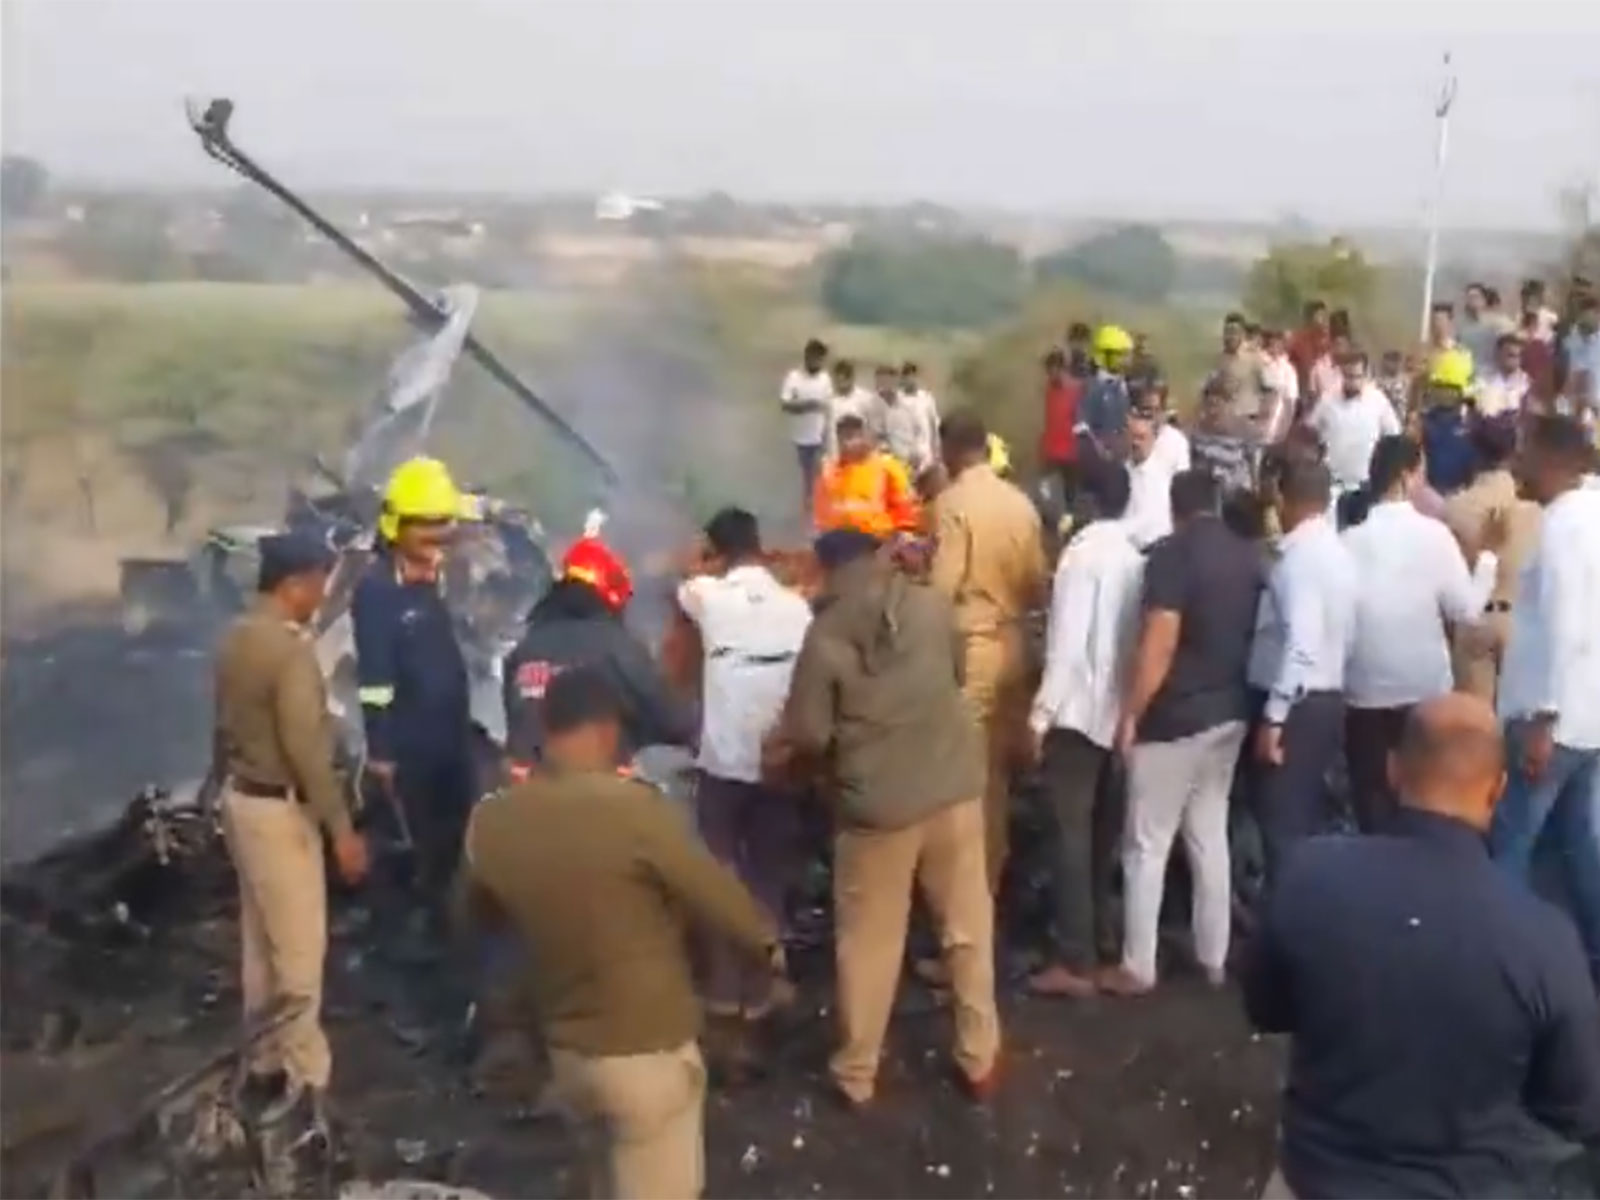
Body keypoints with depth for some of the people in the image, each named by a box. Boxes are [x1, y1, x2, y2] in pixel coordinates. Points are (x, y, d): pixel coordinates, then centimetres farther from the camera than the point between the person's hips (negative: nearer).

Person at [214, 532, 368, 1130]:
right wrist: (342, 828, -20)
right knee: (299, 948, 0)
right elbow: (304, 749, -25)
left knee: (260, 941, 17)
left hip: (242, 798, 10)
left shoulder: (236, 638, 6)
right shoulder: (289, 650, -23)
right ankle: (306, 1080, 8)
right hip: (279, 808, -10)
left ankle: (265, 1066, 28)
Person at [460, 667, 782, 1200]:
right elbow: (717, 895, -11)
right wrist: (767, 944, 9)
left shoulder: (491, 822, -7)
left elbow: (479, 917, 12)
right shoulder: (635, 809, -23)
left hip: (566, 1052, 6)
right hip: (649, 1051, -5)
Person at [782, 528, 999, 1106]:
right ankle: (980, 1059, 26)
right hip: (954, 788, 2)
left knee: (869, 940, 12)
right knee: (968, 927, 16)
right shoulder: (932, 605, -3)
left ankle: (856, 1073, 25)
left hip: (877, 803, -2)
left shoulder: (825, 635, -12)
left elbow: (807, 735, -10)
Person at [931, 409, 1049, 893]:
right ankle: (993, 870, 27)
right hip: (1012, 646, 6)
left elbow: (943, 587, -18)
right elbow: (1038, 585, 9)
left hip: (968, 648, -6)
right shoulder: (1021, 502, 4)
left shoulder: (953, 502, -13)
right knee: (998, 766, 16)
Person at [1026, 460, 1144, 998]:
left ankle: (1076, 962, -3)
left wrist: (1042, 713, -17)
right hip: (1118, 709, 8)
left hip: (1078, 710, -8)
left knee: (1072, 833, -4)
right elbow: (1131, 636, 8)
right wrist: (1126, 702, 15)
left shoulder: (1083, 552, -14)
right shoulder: (1134, 556, 7)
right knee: (1103, 828, 18)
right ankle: (1101, 931, 30)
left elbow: (1069, 643, -20)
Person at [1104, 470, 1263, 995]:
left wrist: (1130, 714, -13)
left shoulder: (1172, 555, -14)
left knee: (1147, 846, 3)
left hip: (1174, 718, -7)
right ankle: (1213, 957, 22)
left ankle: (1137, 968, 9)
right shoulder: (1249, 556, 6)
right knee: (1210, 835, 16)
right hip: (1230, 713, 7)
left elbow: (1159, 645, -20)